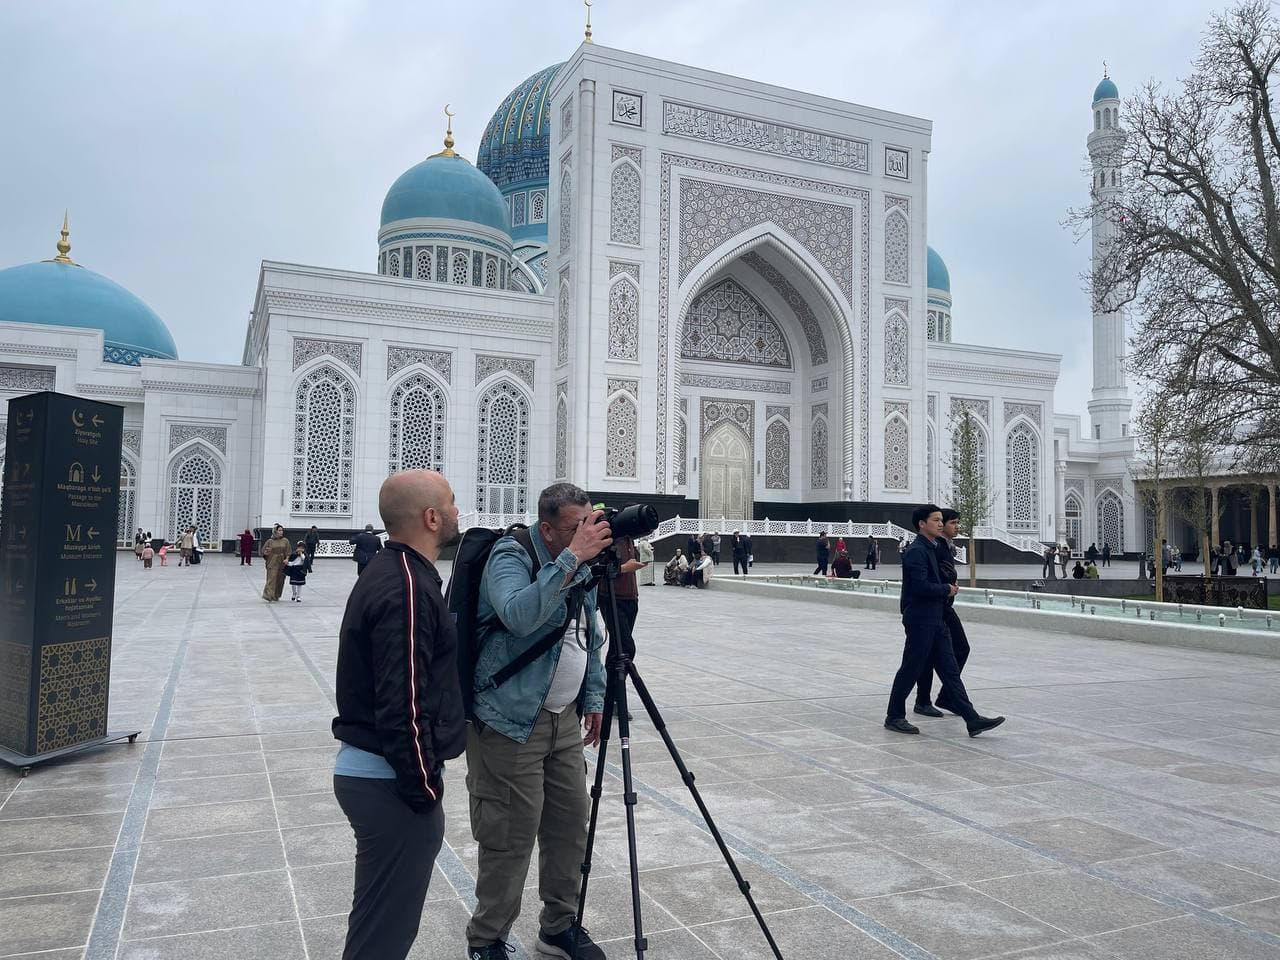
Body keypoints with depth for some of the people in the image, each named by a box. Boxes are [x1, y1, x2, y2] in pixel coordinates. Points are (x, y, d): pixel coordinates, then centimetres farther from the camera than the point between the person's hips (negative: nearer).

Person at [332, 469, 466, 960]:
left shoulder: (388, 571, 10)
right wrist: (425, 789, -15)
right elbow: (403, 707, -26)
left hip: (367, 768, 10)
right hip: (392, 780, -10)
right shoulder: (407, 588, -22)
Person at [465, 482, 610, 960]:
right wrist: (572, 558, -35)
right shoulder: (510, 557, -15)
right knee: (510, 839, 0)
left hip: (565, 720, 7)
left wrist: (593, 697, 14)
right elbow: (519, 616, -36)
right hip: (510, 723, -7)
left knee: (571, 826, 13)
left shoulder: (583, 567, 8)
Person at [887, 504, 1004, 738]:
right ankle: (894, 717, 13)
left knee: (950, 670, 6)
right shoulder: (916, 551, -16)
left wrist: (948, 588, 8)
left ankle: (972, 719, 6)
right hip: (920, 620, -9)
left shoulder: (932, 548, 15)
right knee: (911, 670, 0)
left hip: (936, 620, 9)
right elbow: (921, 586, -23)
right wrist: (947, 589, -9)